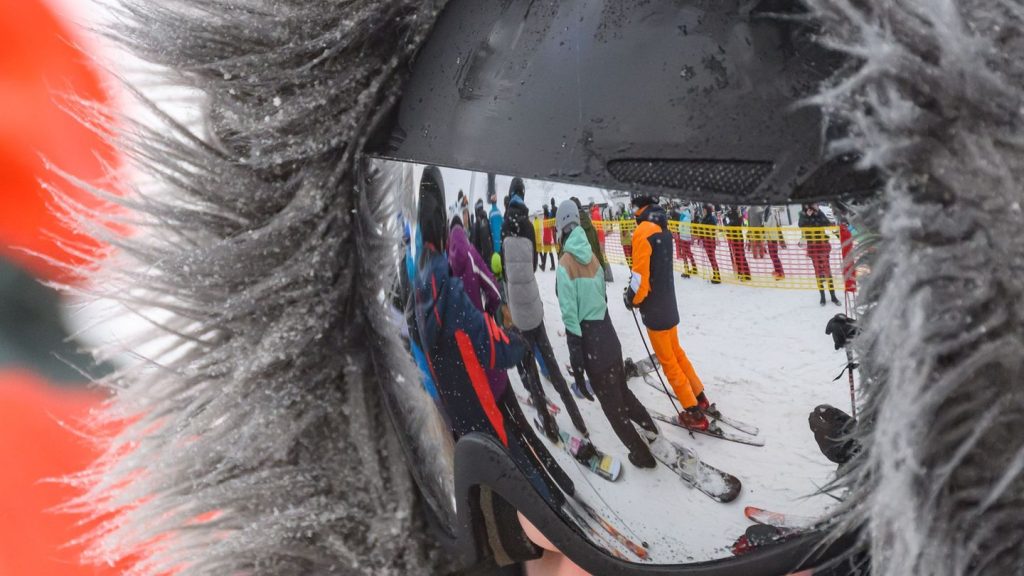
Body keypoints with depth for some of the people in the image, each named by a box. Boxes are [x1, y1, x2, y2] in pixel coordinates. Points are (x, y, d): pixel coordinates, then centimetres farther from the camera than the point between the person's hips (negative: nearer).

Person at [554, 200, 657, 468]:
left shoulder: (564, 265, -18)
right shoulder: (591, 256, 2)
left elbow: (570, 314, -19)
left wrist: (576, 357, -14)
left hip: (590, 344, -6)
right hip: (609, 335, 6)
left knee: (612, 404, 8)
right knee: (622, 391, 25)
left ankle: (641, 453, 16)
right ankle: (650, 429, 32)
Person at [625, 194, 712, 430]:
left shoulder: (643, 232, -22)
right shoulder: (662, 229, 4)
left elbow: (641, 273, -22)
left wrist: (632, 299, -5)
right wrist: (635, 293, 8)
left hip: (655, 309, -8)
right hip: (669, 304, 8)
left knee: (668, 361, 3)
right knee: (676, 352, 24)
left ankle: (694, 413, 7)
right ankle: (699, 397, 33)